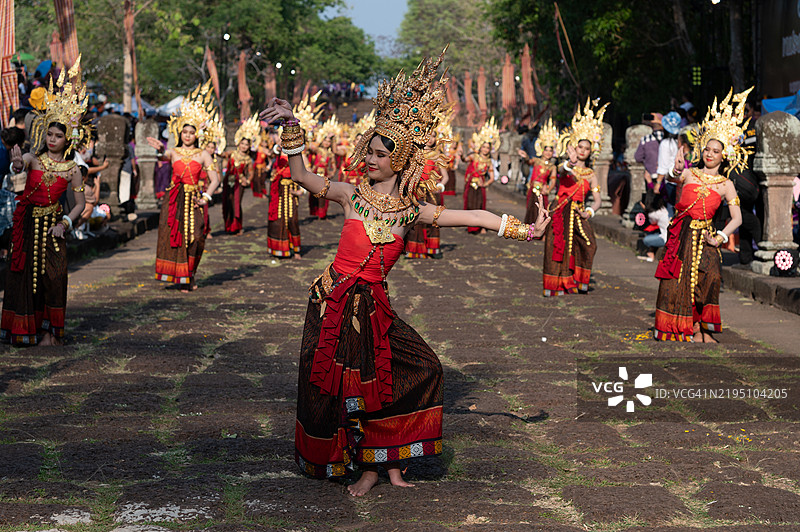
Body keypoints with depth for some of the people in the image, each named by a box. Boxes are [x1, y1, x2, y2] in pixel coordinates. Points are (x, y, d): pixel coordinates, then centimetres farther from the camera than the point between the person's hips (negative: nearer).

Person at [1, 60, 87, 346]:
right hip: (27, 222, 0)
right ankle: (24, 329, 11)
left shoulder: (72, 168, 0)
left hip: (53, 223, 0)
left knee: (53, 276, -6)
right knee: (24, 273, 2)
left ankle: (49, 330, 4)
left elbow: (80, 203, 2)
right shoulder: (33, 159, -3)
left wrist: (65, 223, -13)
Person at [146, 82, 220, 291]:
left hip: (193, 200, 0)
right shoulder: (174, 152, 7)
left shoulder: (203, 154, 8)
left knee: (194, 238, -3)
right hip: (174, 199, 0)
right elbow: (166, 156, -18)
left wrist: (205, 198, -9)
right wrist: (161, 151, -42)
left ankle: (189, 276, 13)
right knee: (174, 236, -4)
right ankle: (181, 278, 5)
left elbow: (215, 179, 3)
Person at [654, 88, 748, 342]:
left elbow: (737, 218, 2)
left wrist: (720, 237, -11)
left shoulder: (726, 185, 7)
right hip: (682, 234, 0)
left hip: (705, 237, 0)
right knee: (680, 281, -4)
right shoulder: (689, 174, 8)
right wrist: (676, 171, -37)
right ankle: (692, 330, 5)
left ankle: (701, 329, 4)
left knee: (706, 280, -9)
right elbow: (674, 178, -14)